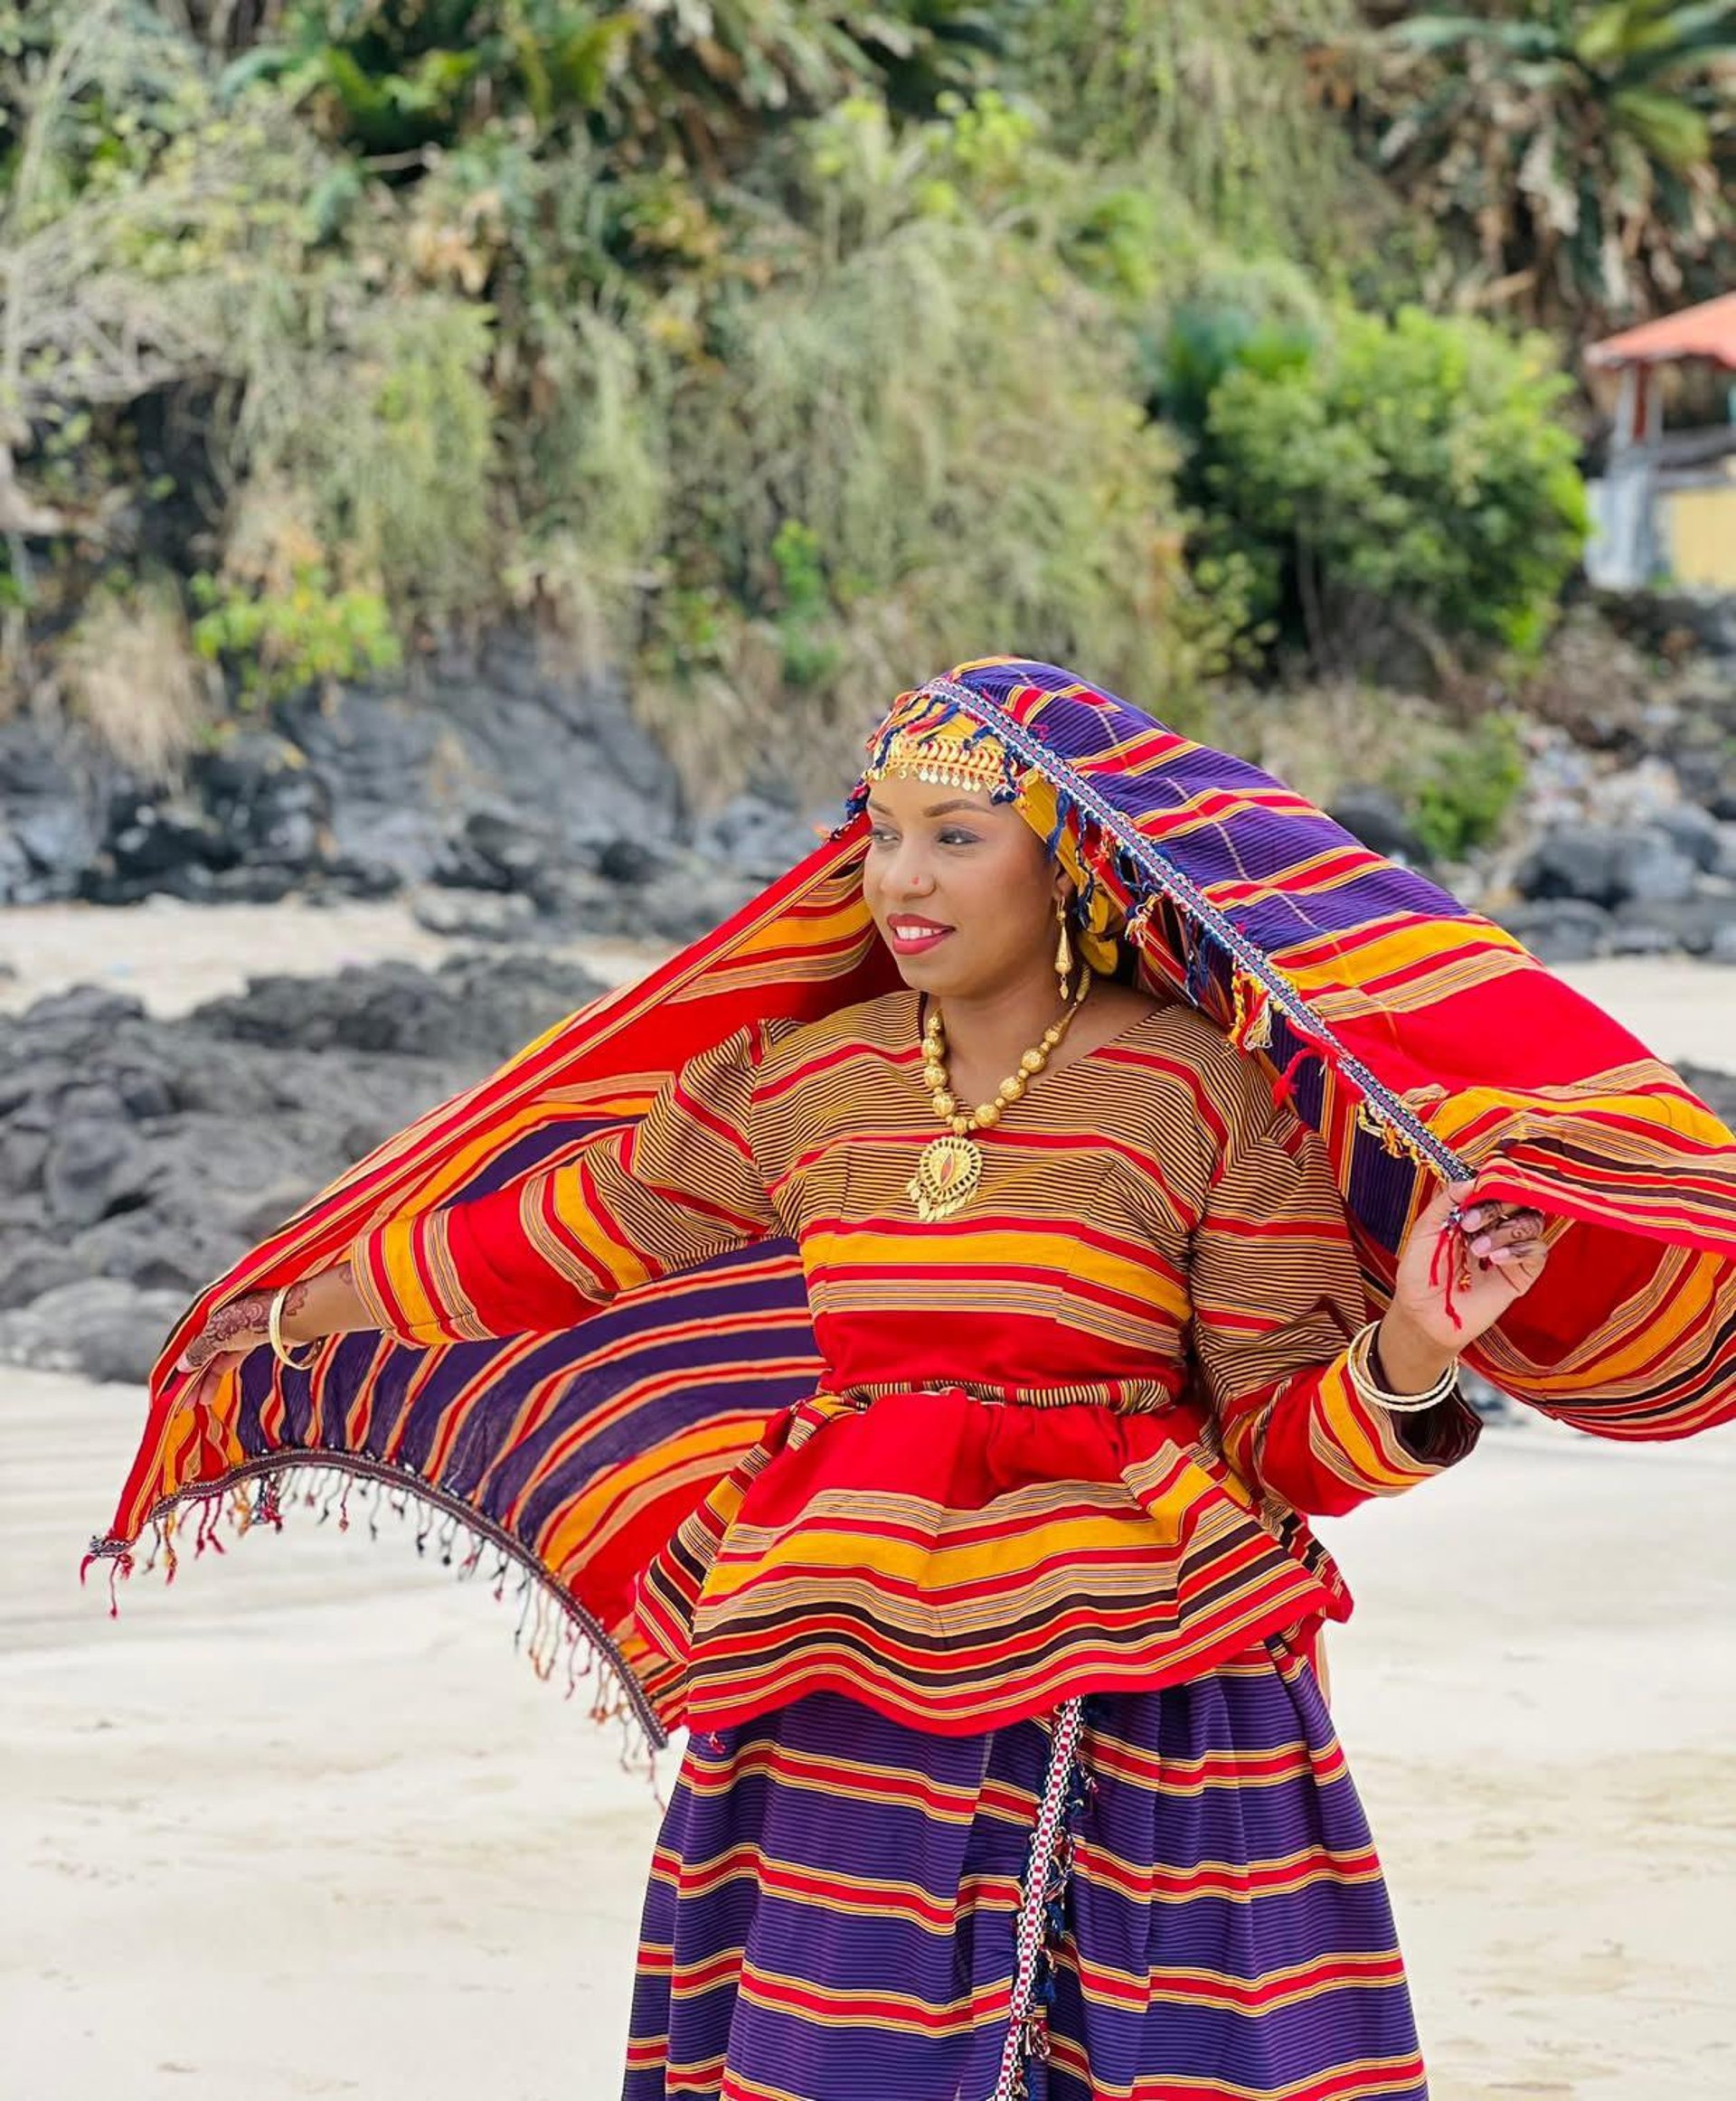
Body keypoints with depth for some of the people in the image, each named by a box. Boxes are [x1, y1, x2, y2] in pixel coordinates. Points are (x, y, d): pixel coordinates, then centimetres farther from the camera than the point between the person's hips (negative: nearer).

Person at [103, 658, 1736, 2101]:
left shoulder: (1198, 1089, -3)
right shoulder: (802, 1077, 9)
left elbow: (1285, 1443, -3)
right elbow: (558, 1234, 22)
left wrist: (1408, 1359, -24)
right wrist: (305, 1313, 31)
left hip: (1128, 1675, -4)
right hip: (851, 1690, 4)